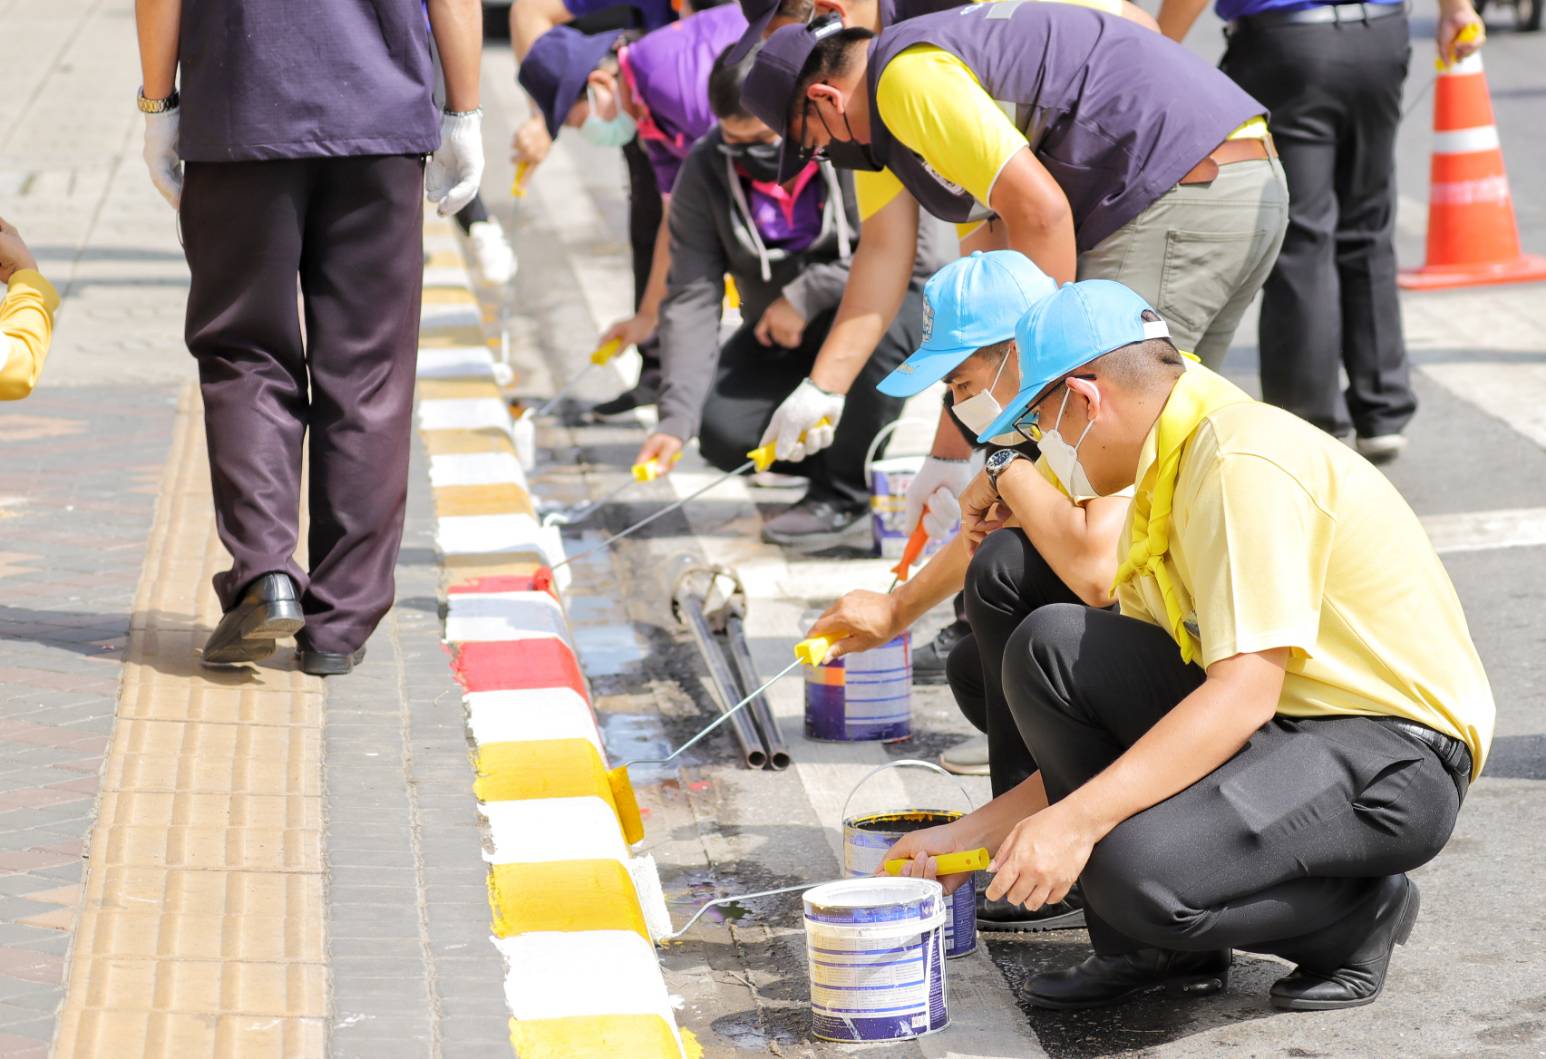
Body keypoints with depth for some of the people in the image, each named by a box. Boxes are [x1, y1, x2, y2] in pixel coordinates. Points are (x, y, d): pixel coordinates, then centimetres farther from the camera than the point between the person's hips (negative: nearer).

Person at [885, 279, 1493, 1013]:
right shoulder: (1165, 483, 13)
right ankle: (1157, 947, 2)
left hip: (1397, 761, -9)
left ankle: (1358, 917, -1)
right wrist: (972, 834, 13)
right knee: (1049, 647, -5)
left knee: (1138, 866, -31)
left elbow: (1245, 691, -26)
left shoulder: (1246, 462, -17)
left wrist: (1075, 819, -30)